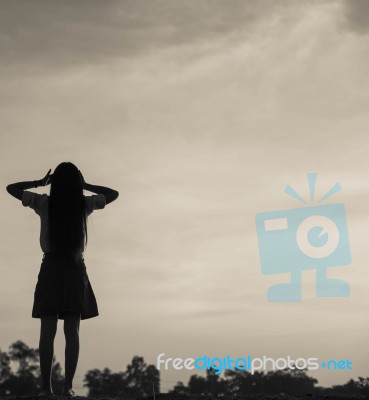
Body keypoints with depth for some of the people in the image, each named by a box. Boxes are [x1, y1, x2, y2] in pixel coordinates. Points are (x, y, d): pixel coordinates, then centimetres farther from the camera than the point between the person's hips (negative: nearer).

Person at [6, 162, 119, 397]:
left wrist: (39, 183, 14)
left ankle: (47, 386, -3)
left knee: (48, 331, 0)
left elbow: (12, 188, 10)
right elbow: (114, 194, 16)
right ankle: (68, 386, -4)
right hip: (75, 270, 0)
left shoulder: (45, 204, -2)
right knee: (72, 332, 0)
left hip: (51, 268, 0)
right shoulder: (84, 204, 0)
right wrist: (86, 186, 13)